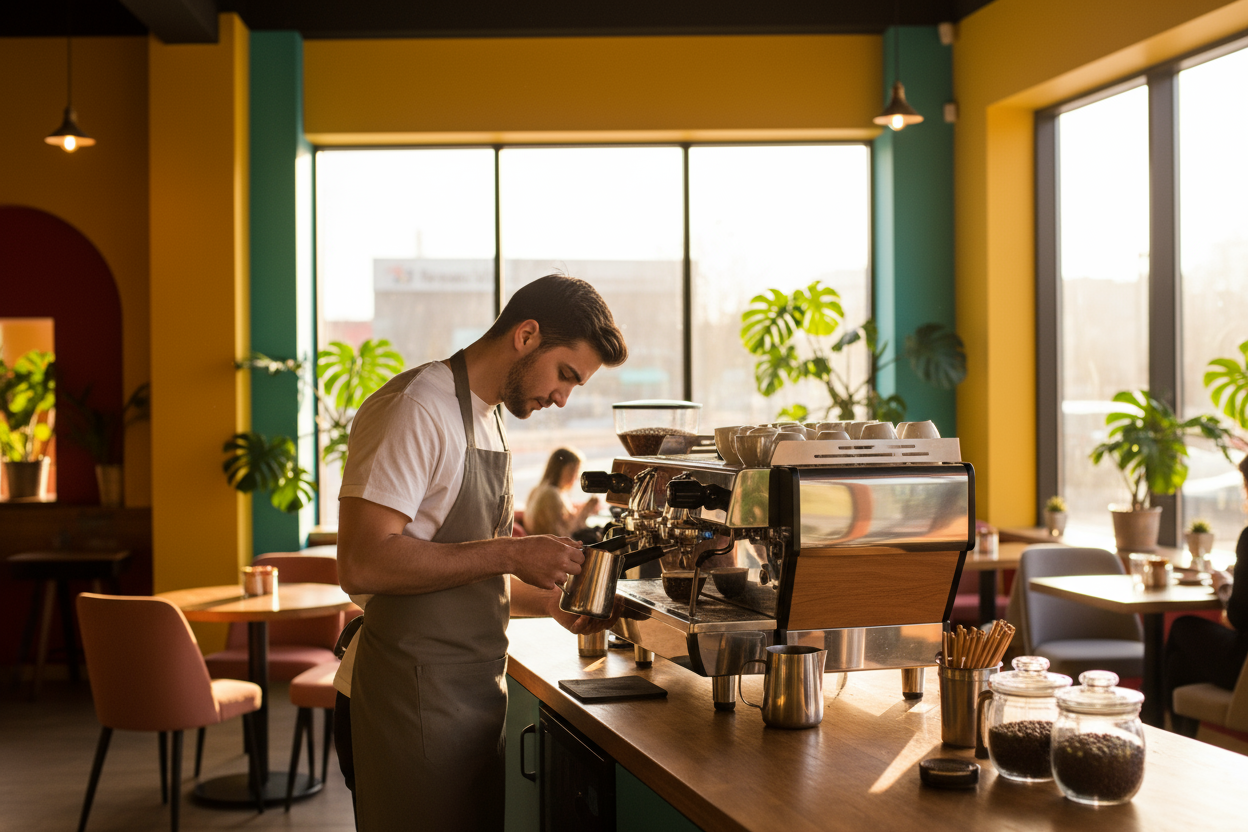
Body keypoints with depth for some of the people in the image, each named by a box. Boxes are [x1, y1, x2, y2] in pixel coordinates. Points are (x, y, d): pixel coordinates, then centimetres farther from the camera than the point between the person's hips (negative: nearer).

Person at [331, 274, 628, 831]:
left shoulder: (488, 420, 16)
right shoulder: (417, 409, -14)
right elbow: (363, 564, -24)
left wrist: (551, 602, 11)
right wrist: (509, 554, -21)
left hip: (473, 695, 9)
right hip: (409, 699, -9)